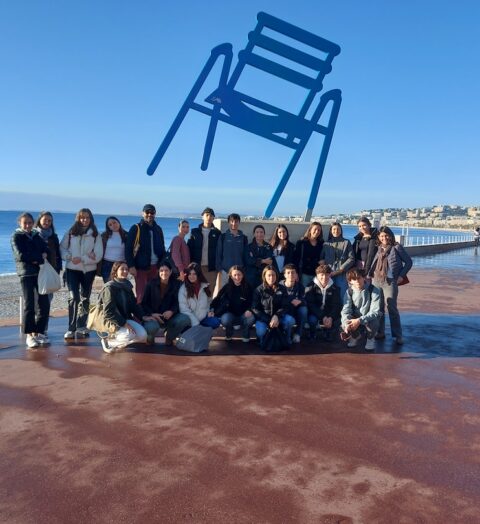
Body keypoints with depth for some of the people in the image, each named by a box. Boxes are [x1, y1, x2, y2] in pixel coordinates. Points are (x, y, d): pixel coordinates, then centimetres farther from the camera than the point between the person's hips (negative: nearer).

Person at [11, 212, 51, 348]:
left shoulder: (37, 236, 17)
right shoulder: (16, 237, 3)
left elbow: (47, 250, 6)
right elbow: (20, 255, -10)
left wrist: (36, 259, -12)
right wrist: (39, 258, -7)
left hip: (40, 272, 5)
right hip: (26, 273, -5)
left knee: (44, 304, 2)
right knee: (29, 304, -5)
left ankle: (38, 332, 13)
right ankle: (29, 335, 1)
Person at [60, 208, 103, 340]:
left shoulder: (95, 235, 2)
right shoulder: (70, 233, 5)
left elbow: (98, 255, -5)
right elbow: (62, 248, 4)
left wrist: (82, 259, -16)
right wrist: (70, 257, -15)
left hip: (89, 270, 1)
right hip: (72, 269, -1)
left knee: (85, 299, 10)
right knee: (73, 298, -11)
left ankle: (81, 327, 20)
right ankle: (71, 328, -8)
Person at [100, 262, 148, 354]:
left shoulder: (127, 286, 8)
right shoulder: (110, 287, -15)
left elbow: (134, 305, 13)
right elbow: (108, 312, -21)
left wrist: (143, 316, -3)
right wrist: (123, 323, -24)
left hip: (125, 319, 8)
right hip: (111, 321, -8)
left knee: (142, 335, -10)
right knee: (132, 335, -28)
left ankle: (114, 336, 5)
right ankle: (109, 341, -5)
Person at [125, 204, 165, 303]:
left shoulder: (158, 229, 13)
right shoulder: (136, 228, -2)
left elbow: (162, 248, 18)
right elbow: (128, 248, -6)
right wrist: (131, 266, -13)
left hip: (155, 266, 5)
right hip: (141, 266, -4)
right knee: (141, 295, -6)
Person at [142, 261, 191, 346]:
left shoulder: (176, 284, 2)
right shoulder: (151, 284, 1)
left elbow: (178, 302, -1)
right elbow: (144, 303, 1)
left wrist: (171, 311, -22)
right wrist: (152, 314, -17)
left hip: (170, 316, 2)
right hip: (154, 316, -2)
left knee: (185, 319, -28)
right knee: (150, 327, -37)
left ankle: (169, 337, 4)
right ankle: (150, 338, 7)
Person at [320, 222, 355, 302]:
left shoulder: (346, 242, 7)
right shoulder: (326, 244, 13)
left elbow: (351, 258, 0)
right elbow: (322, 259, 12)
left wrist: (340, 269, -9)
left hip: (342, 274, -2)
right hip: (329, 275, 2)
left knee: (342, 296, -6)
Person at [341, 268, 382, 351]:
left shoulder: (374, 290, -18)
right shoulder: (349, 292, -6)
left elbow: (375, 312, -24)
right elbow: (346, 310, -14)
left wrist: (359, 320, -37)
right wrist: (347, 323, -35)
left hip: (370, 319, -3)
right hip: (355, 320, 3)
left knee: (373, 322, -36)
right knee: (344, 325, -25)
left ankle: (370, 338, 0)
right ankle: (355, 336, 12)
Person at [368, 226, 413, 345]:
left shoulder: (397, 247, -1)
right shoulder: (378, 248, 12)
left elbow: (409, 262, 2)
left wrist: (401, 276, -4)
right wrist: (370, 274, 4)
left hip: (390, 282, -5)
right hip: (376, 281, 5)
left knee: (392, 308, -6)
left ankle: (397, 335, 2)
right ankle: (380, 332, 19)